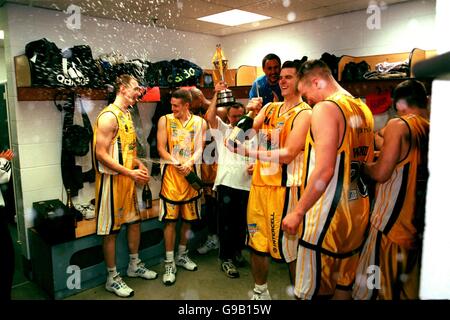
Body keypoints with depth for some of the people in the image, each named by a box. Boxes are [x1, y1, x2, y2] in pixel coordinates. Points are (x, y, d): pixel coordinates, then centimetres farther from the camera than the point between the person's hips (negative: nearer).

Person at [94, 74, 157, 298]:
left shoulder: (127, 114, 12)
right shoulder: (109, 116, -16)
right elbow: (101, 154, -20)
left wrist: (139, 165, 4)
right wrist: (130, 173, -20)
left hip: (128, 178, 9)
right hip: (111, 179, -9)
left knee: (134, 221, 17)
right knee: (111, 230, 3)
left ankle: (134, 266, 35)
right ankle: (112, 278, 18)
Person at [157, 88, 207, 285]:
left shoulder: (199, 122, 6)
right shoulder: (165, 120, 2)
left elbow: (200, 148, 0)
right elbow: (161, 148, -3)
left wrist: (189, 162, -20)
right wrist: (178, 165, -15)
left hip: (191, 174, 3)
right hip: (171, 174, -2)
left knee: (188, 218, 10)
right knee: (170, 220, -3)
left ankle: (182, 255, 29)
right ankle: (169, 263, 8)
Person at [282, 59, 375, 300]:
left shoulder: (325, 109, -15)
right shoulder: (364, 110, 11)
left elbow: (324, 170, -22)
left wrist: (297, 212, -15)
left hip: (329, 212, -8)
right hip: (358, 209, 9)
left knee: (313, 292, 6)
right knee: (344, 285, 20)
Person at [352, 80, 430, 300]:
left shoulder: (398, 125, -12)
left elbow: (381, 173, -16)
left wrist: (362, 165, 3)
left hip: (393, 220, -6)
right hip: (420, 221, 7)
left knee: (376, 284, 6)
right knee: (409, 287, 20)